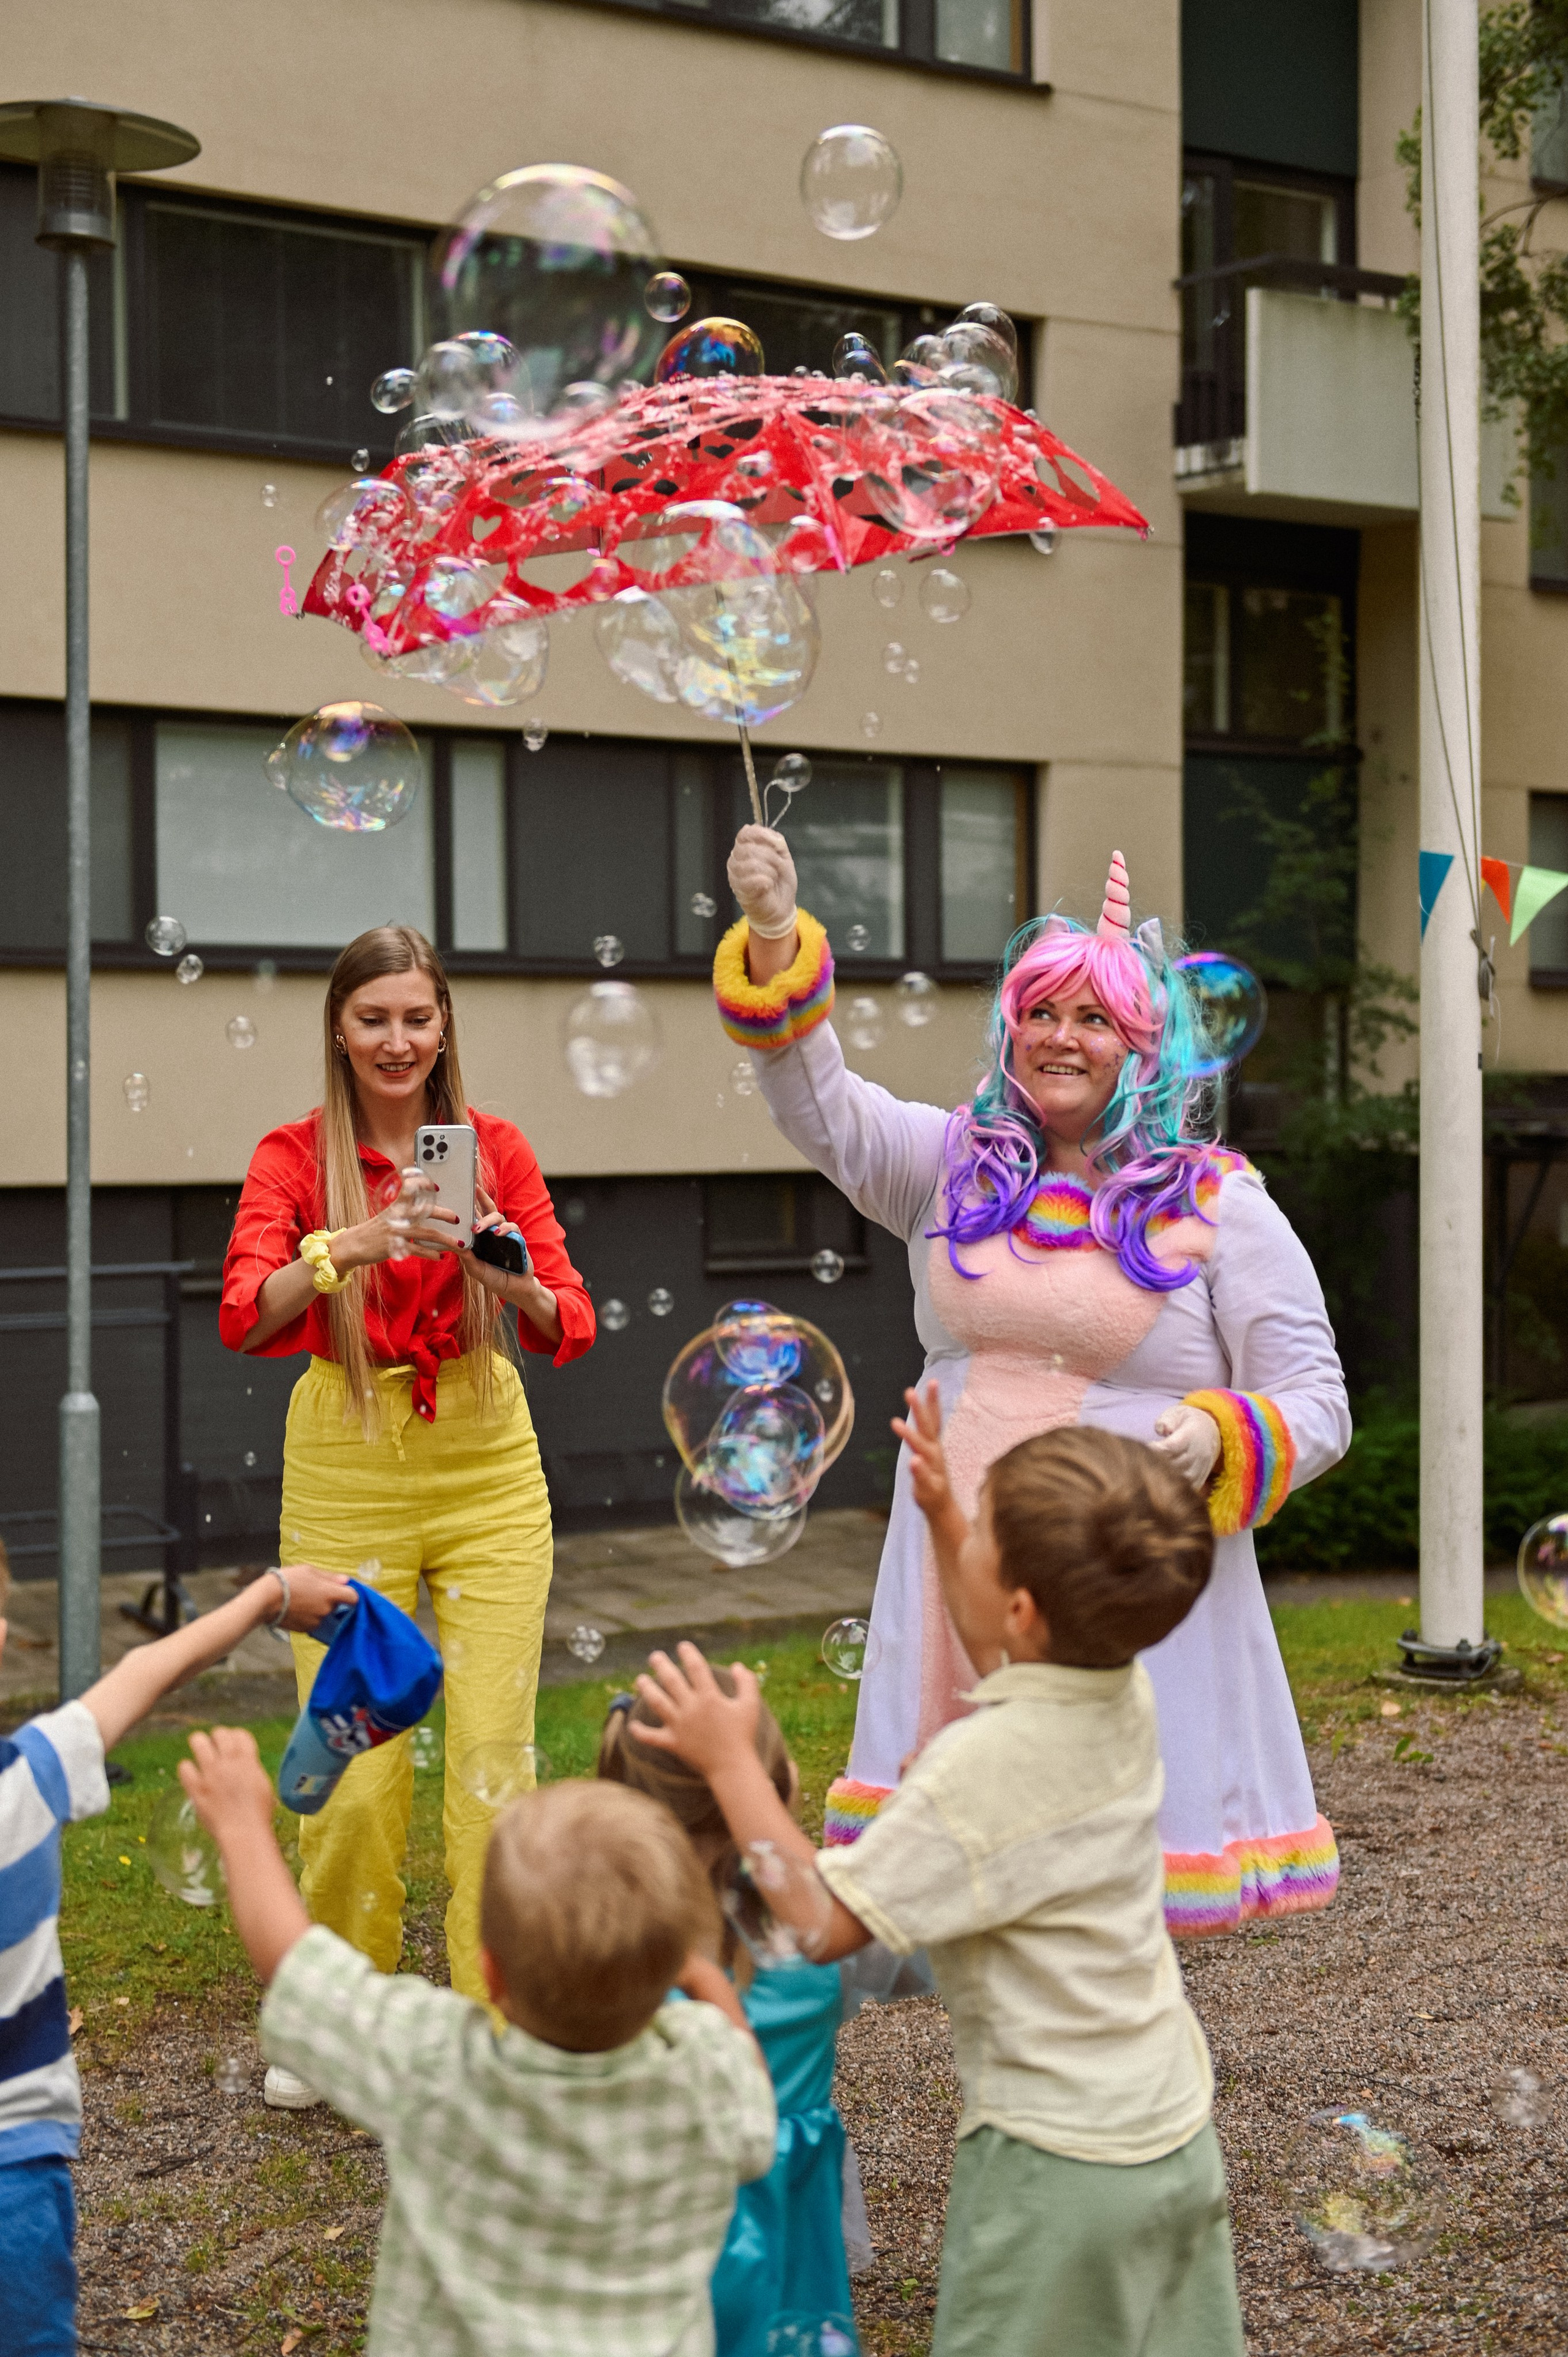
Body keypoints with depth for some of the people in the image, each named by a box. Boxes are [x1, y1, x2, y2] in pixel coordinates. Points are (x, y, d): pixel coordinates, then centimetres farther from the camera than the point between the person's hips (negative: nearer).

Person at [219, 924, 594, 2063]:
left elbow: (571, 1327, -3)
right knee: (353, 1764, -1)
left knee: (495, 1754, 0)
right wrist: (352, 1244, -34)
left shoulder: (496, 1148, 2)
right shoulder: (294, 1155, -2)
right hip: (345, 1474, -1)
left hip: (487, 1467, 1)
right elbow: (243, 1316, -17)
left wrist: (508, 1275, -25)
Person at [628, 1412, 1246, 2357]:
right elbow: (1008, 1665, 23)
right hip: (1175, 2132, 8)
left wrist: (731, 1761, -15)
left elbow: (823, 1921, -22)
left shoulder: (981, 1765, -27)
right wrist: (941, 1514, 21)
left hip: (1060, 2158, -8)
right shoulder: (1125, 1695, -2)